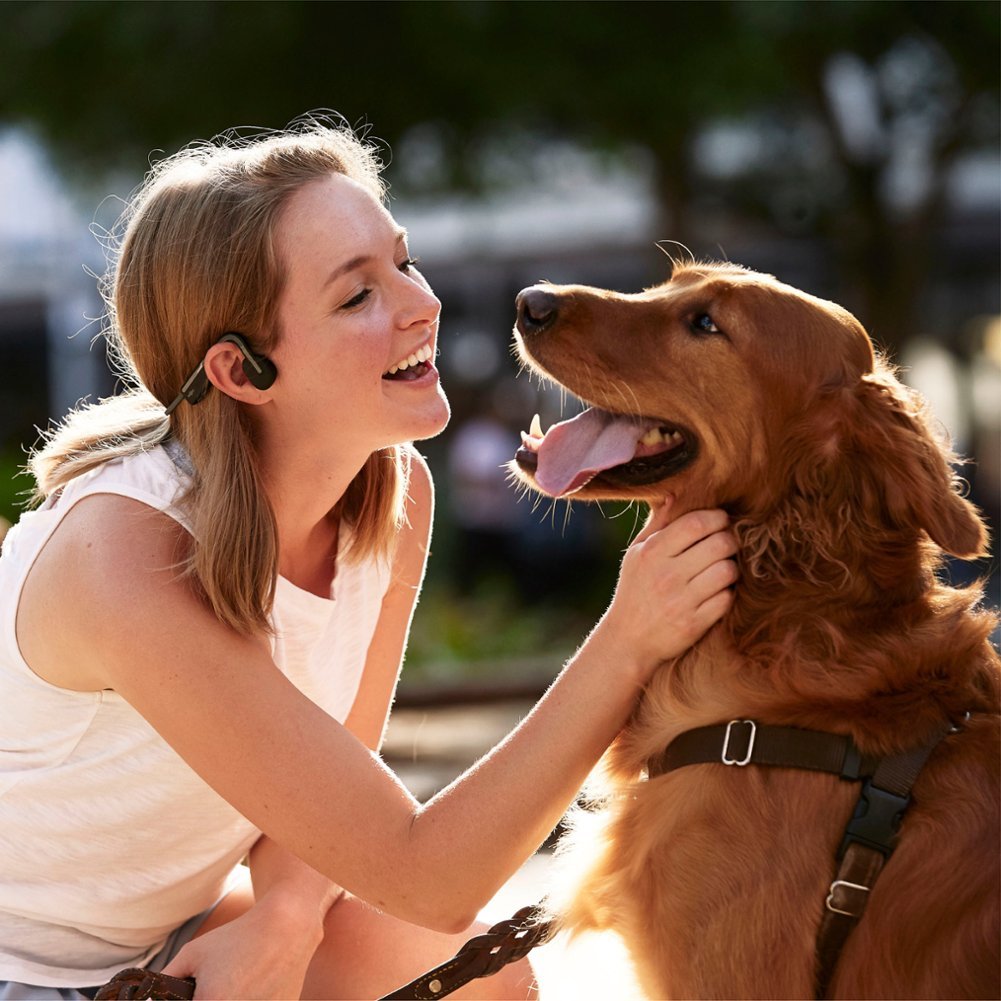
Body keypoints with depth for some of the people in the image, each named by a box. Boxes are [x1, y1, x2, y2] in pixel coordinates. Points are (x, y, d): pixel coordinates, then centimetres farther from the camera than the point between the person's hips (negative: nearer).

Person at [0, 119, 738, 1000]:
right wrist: (631, 643, -36)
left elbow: (331, 771, 3)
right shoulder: (122, 554, -33)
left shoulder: (397, 493, -11)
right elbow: (426, 880, -30)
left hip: (179, 927, 7)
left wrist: (275, 926, -17)